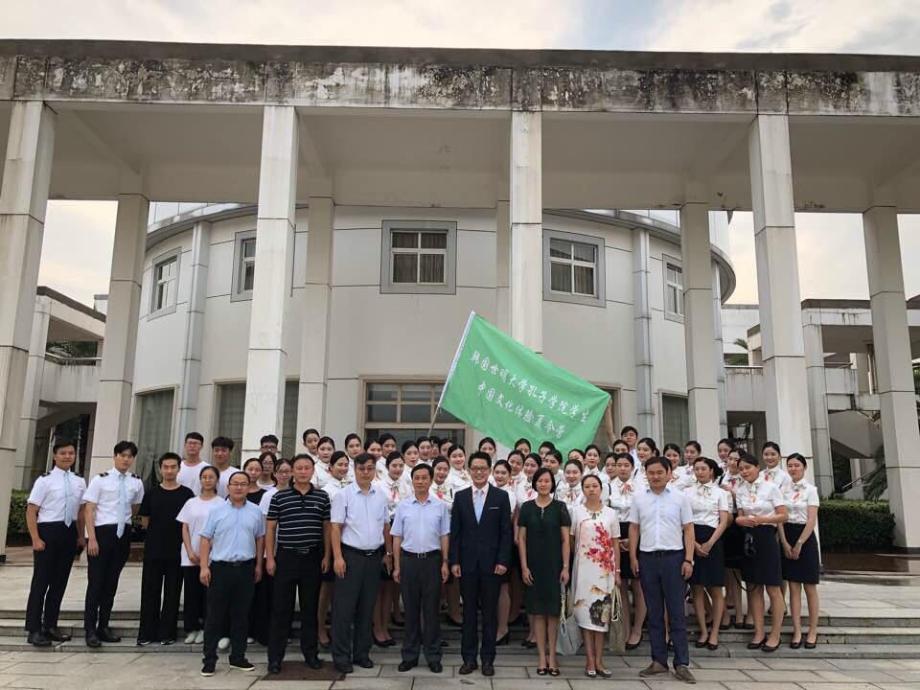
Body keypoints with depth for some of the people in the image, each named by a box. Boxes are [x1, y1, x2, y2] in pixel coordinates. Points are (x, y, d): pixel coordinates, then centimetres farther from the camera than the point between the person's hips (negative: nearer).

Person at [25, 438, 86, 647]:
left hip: (69, 533, 5)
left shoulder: (80, 482, 7)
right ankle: (34, 630, 10)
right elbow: (31, 512, -8)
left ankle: (50, 626, 24)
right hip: (48, 531, -5)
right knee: (41, 581, 1)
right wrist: (36, 539, -14)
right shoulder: (45, 480, -8)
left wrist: (80, 537, 10)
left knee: (60, 581, 12)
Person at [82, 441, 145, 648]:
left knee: (112, 582, 12)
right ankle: (90, 630, 8)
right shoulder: (100, 480, -7)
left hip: (123, 534, 4)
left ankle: (103, 626, 22)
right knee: (96, 581, 0)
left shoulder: (136, 482, 4)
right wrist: (92, 538, -14)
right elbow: (89, 510, -9)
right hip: (102, 532, -4)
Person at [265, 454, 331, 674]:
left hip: (313, 558, 2)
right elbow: (270, 528, 2)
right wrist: (270, 557, -3)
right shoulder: (279, 497, 0)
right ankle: (275, 656, 12)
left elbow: (327, 528, 8)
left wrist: (327, 556, 2)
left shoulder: (322, 497, 4)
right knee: (281, 608, 3)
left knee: (310, 607, 10)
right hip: (286, 557, -1)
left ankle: (310, 653, 21)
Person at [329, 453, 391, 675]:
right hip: (351, 555, -4)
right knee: (344, 608, 0)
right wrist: (338, 557, -14)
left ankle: (361, 653, 22)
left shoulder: (381, 496, 7)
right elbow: (336, 527, -8)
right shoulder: (344, 495, -6)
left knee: (367, 608, 11)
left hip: (374, 556, 4)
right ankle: (341, 656, 10)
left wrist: (388, 553, 12)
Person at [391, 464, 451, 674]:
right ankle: (410, 655, 18)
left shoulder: (440, 506, 2)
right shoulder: (403, 506, 3)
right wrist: (396, 566, 3)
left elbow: (444, 536, 4)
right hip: (408, 560, 1)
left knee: (431, 609, 4)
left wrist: (445, 563, -2)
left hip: (432, 560, -1)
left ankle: (433, 656, 14)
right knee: (410, 609, 8)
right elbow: (397, 537, 6)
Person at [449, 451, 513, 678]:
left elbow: (506, 532, -1)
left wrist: (503, 561, -8)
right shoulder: (460, 497, 5)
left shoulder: (501, 497, 0)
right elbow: (455, 532, 4)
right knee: (469, 611, 8)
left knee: (490, 612, 6)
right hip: (467, 563, 1)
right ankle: (469, 657, 17)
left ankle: (488, 659, 16)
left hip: (491, 563, -1)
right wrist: (454, 561, -2)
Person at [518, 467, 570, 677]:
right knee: (538, 612, 4)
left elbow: (565, 540, -1)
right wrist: (524, 566, -4)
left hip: (554, 565, -1)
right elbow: (521, 539, 3)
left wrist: (565, 567, -7)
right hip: (534, 566, 1)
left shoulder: (559, 507, 1)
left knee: (553, 612, 4)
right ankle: (542, 658, 11)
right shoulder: (527, 508, 3)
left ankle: (552, 656, 13)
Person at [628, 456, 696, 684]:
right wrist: (633, 558, 2)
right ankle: (658, 661, 18)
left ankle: (681, 664, 8)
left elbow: (688, 530, 1)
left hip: (673, 557, -2)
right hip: (647, 558, 2)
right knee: (654, 612, 9)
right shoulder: (638, 498, 6)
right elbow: (634, 528, 8)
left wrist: (688, 560, -5)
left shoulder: (680, 498, 1)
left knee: (676, 612, 2)